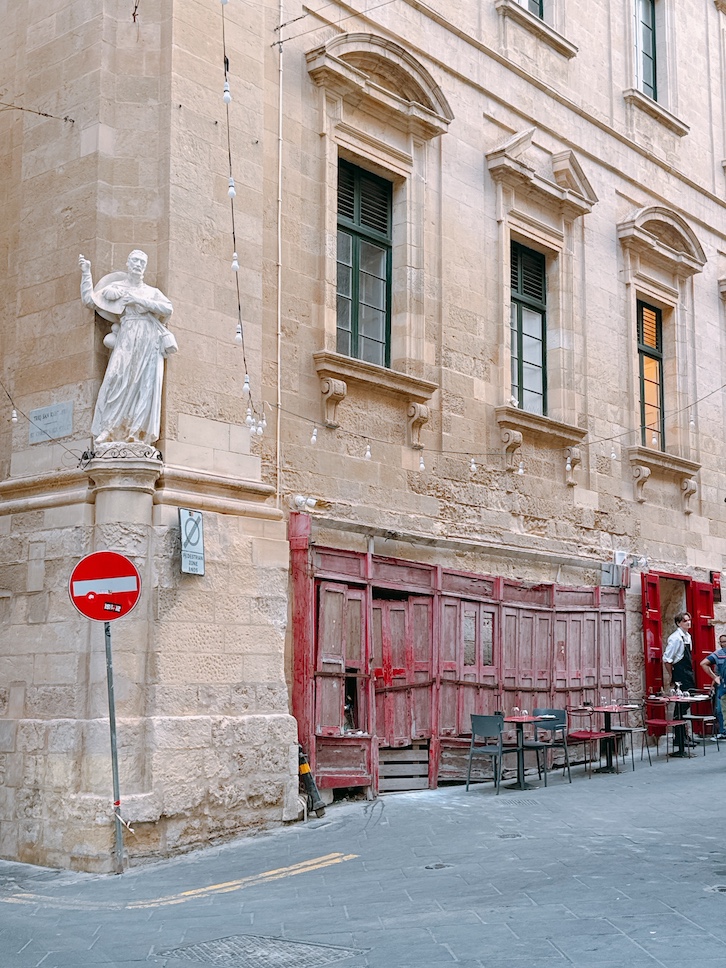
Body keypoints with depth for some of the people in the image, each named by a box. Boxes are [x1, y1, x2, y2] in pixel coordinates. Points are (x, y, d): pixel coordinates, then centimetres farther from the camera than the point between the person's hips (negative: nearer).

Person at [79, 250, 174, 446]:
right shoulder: (117, 287, 17)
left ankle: (136, 433, -12)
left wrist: (140, 300, -3)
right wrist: (86, 273, 8)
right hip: (127, 340, -2)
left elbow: (168, 309, 2)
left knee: (145, 385, -9)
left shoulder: (152, 292, 20)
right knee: (117, 379, -19)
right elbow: (89, 300, 11)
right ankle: (108, 429, -22)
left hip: (150, 342, 2)